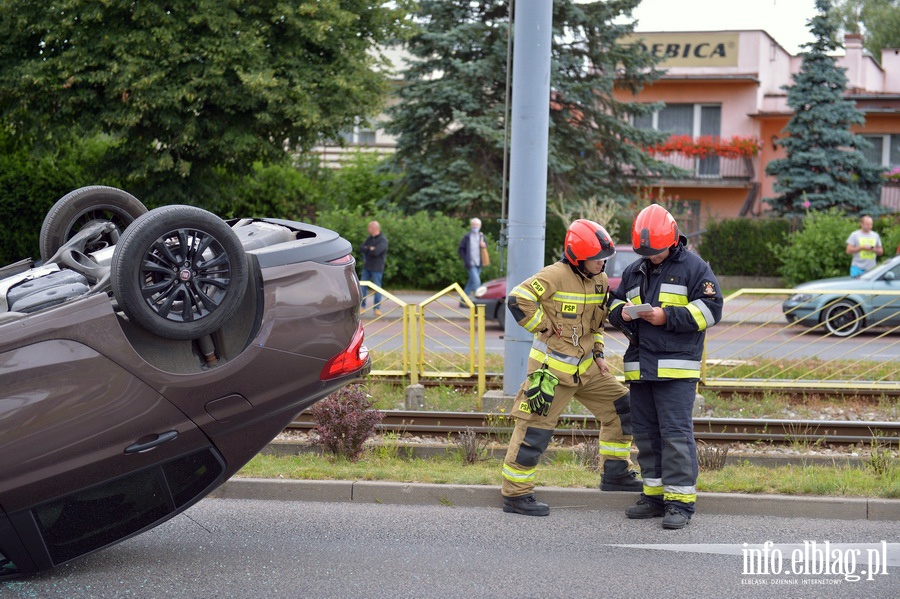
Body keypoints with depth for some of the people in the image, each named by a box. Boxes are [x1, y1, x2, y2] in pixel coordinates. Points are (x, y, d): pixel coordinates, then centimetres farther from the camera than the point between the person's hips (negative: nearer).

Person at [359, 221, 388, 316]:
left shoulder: (383, 240, -11)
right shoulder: (369, 238, 12)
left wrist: (366, 249, -7)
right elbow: (361, 249, 3)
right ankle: (362, 306, 13)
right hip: (366, 267, 7)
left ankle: (377, 308, 6)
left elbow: (376, 252, -23)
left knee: (377, 288, -1)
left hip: (377, 268, -7)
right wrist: (370, 249, -13)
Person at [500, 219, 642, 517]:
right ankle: (515, 494, 3)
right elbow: (518, 299, -25)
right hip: (552, 366, -8)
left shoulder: (600, 280, 9)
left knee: (621, 408, 10)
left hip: (586, 366, 8)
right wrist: (544, 328, -18)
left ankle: (614, 474, 22)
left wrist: (598, 352, 13)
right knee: (535, 429, -5)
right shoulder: (556, 276, -17)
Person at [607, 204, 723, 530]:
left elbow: (710, 309, -8)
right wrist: (621, 312, 0)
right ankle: (654, 494, 18)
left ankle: (680, 500, -8)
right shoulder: (634, 271, 17)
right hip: (640, 366, 7)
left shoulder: (693, 267, -2)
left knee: (676, 433, -10)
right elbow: (615, 302, 25)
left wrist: (667, 317, -15)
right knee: (645, 433, 10)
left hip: (677, 367, -7)